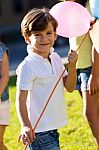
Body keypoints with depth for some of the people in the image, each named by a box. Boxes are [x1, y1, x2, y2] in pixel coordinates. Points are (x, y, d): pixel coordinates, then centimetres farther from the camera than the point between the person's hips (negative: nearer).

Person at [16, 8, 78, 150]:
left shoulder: (56, 58, 6)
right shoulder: (27, 66, -17)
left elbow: (69, 87, 9)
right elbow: (20, 99, -17)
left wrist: (72, 66, -7)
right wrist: (25, 126, -27)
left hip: (52, 127, 8)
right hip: (38, 131, -8)